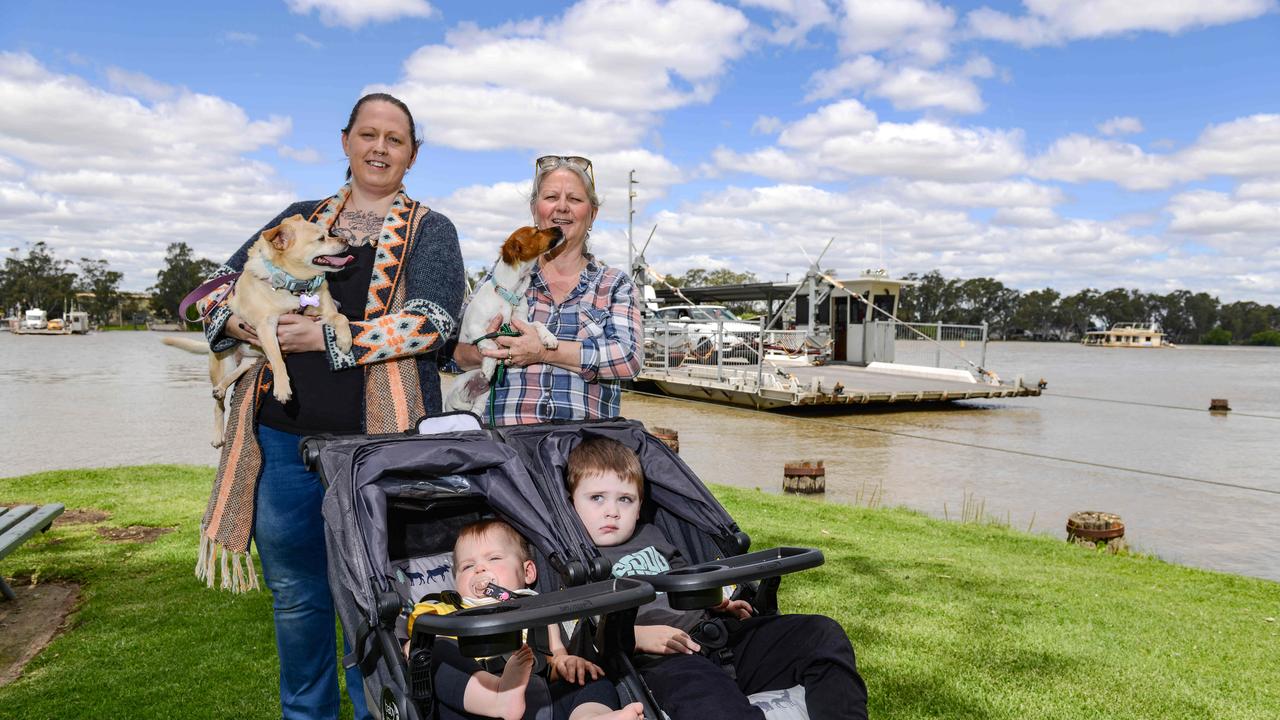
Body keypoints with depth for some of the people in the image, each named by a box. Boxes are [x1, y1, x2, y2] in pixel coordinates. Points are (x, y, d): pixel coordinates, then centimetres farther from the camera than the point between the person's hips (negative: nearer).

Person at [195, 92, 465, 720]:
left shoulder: (429, 231, 3)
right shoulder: (300, 218, 14)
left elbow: (430, 321, -13)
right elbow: (220, 287, 15)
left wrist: (325, 337, -17)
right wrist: (243, 324, -8)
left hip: (377, 435, -4)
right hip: (284, 432, 4)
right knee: (294, 592, 16)